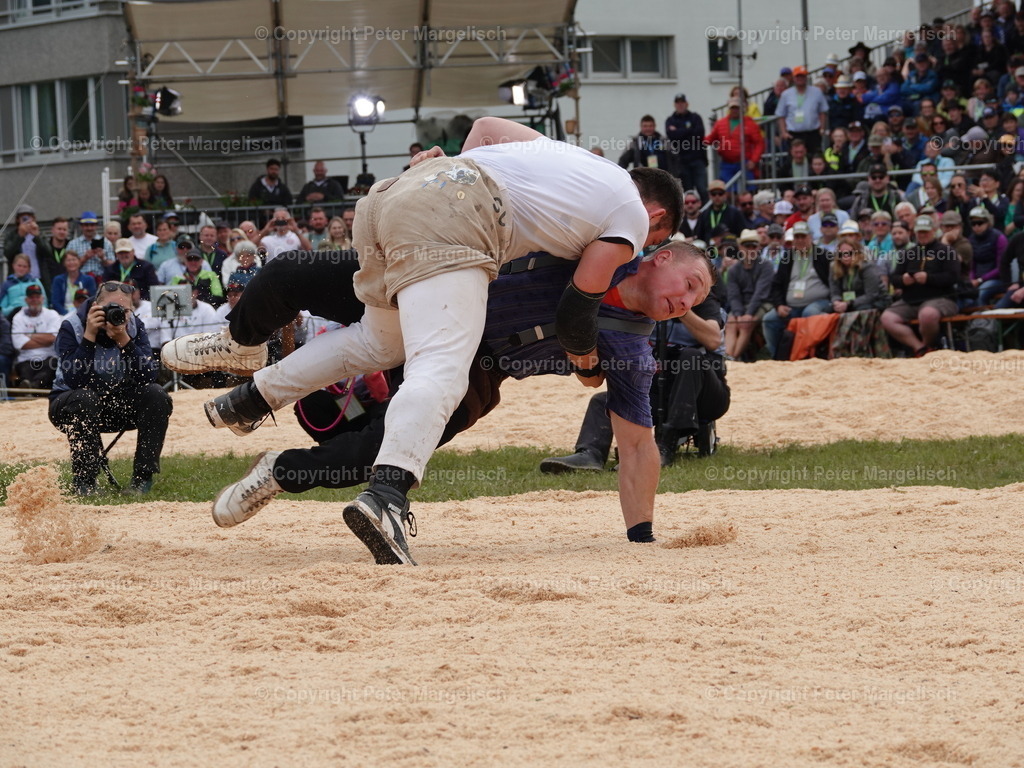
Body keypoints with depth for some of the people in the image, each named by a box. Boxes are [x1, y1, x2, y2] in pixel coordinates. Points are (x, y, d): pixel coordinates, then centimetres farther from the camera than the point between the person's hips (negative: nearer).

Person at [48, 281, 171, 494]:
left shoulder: (135, 327, -9)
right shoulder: (71, 327, -18)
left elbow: (147, 377, -22)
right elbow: (74, 381, -30)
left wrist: (124, 339, -32)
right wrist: (89, 335, -34)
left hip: (119, 406, 3)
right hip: (69, 405, -3)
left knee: (156, 396, -22)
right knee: (86, 399, -37)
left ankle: (143, 476, -15)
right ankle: (84, 480, -25)